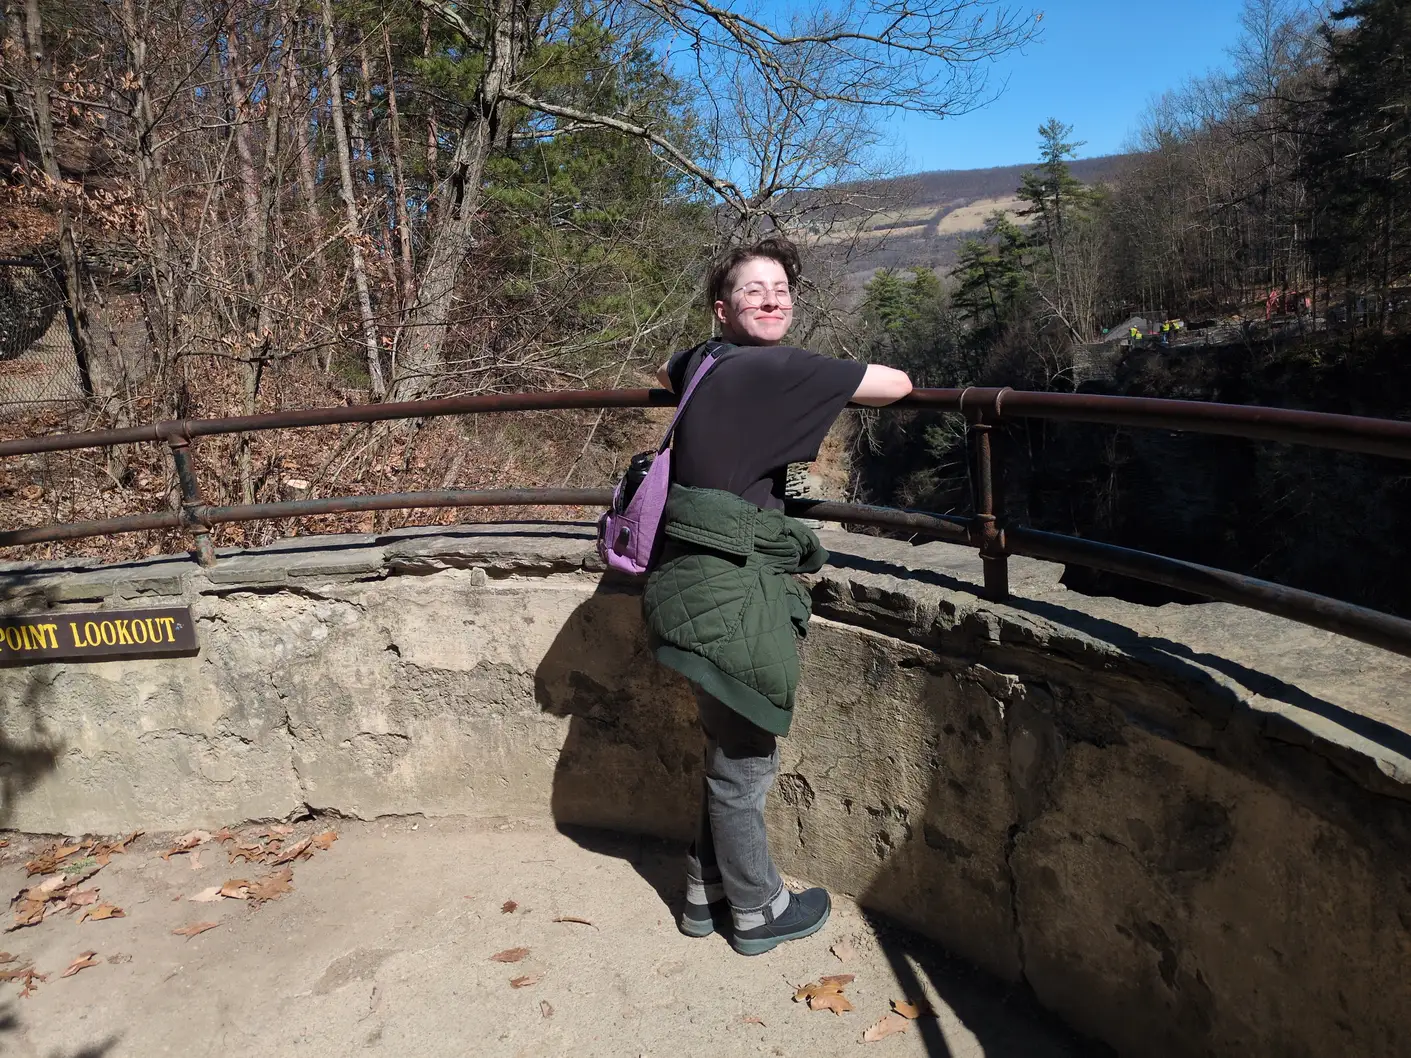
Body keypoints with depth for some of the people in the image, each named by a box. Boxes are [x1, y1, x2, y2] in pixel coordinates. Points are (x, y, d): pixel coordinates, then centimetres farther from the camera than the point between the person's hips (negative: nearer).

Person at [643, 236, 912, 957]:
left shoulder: (704, 360, 10)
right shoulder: (778, 369, -15)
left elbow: (663, 374, 36)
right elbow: (897, 385, -12)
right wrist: (835, 381, 8)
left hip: (701, 578, 9)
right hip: (731, 592, -9)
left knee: (729, 751, 22)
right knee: (744, 762, 9)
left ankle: (705, 893, 38)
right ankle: (757, 910, 29)